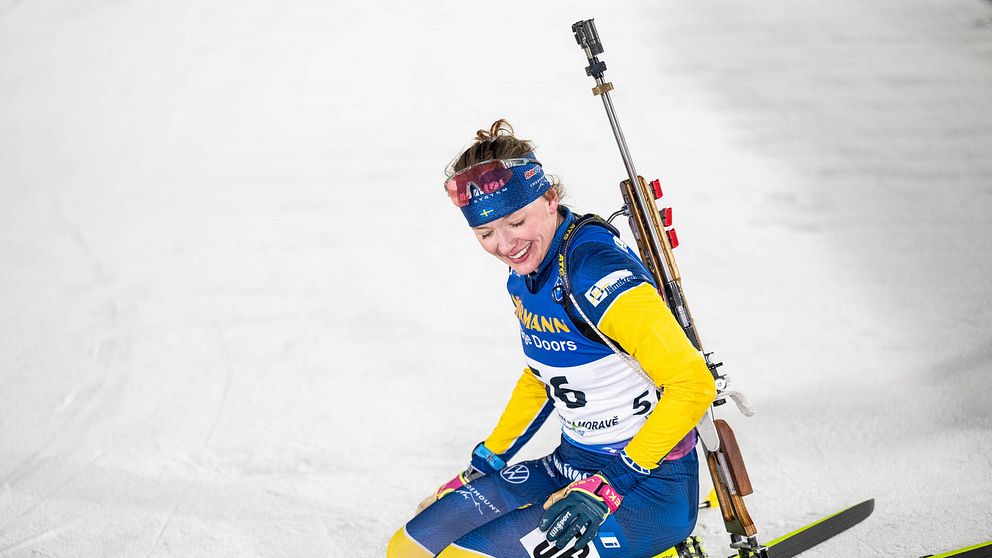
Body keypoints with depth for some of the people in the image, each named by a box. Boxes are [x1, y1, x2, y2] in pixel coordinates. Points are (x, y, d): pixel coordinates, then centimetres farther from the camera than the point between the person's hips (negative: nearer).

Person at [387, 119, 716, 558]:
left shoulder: (595, 272, -24)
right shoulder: (524, 280, 3)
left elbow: (694, 384, -25)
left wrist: (609, 489, -26)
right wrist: (486, 463, 21)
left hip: (648, 489, -8)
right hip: (572, 467, 8)